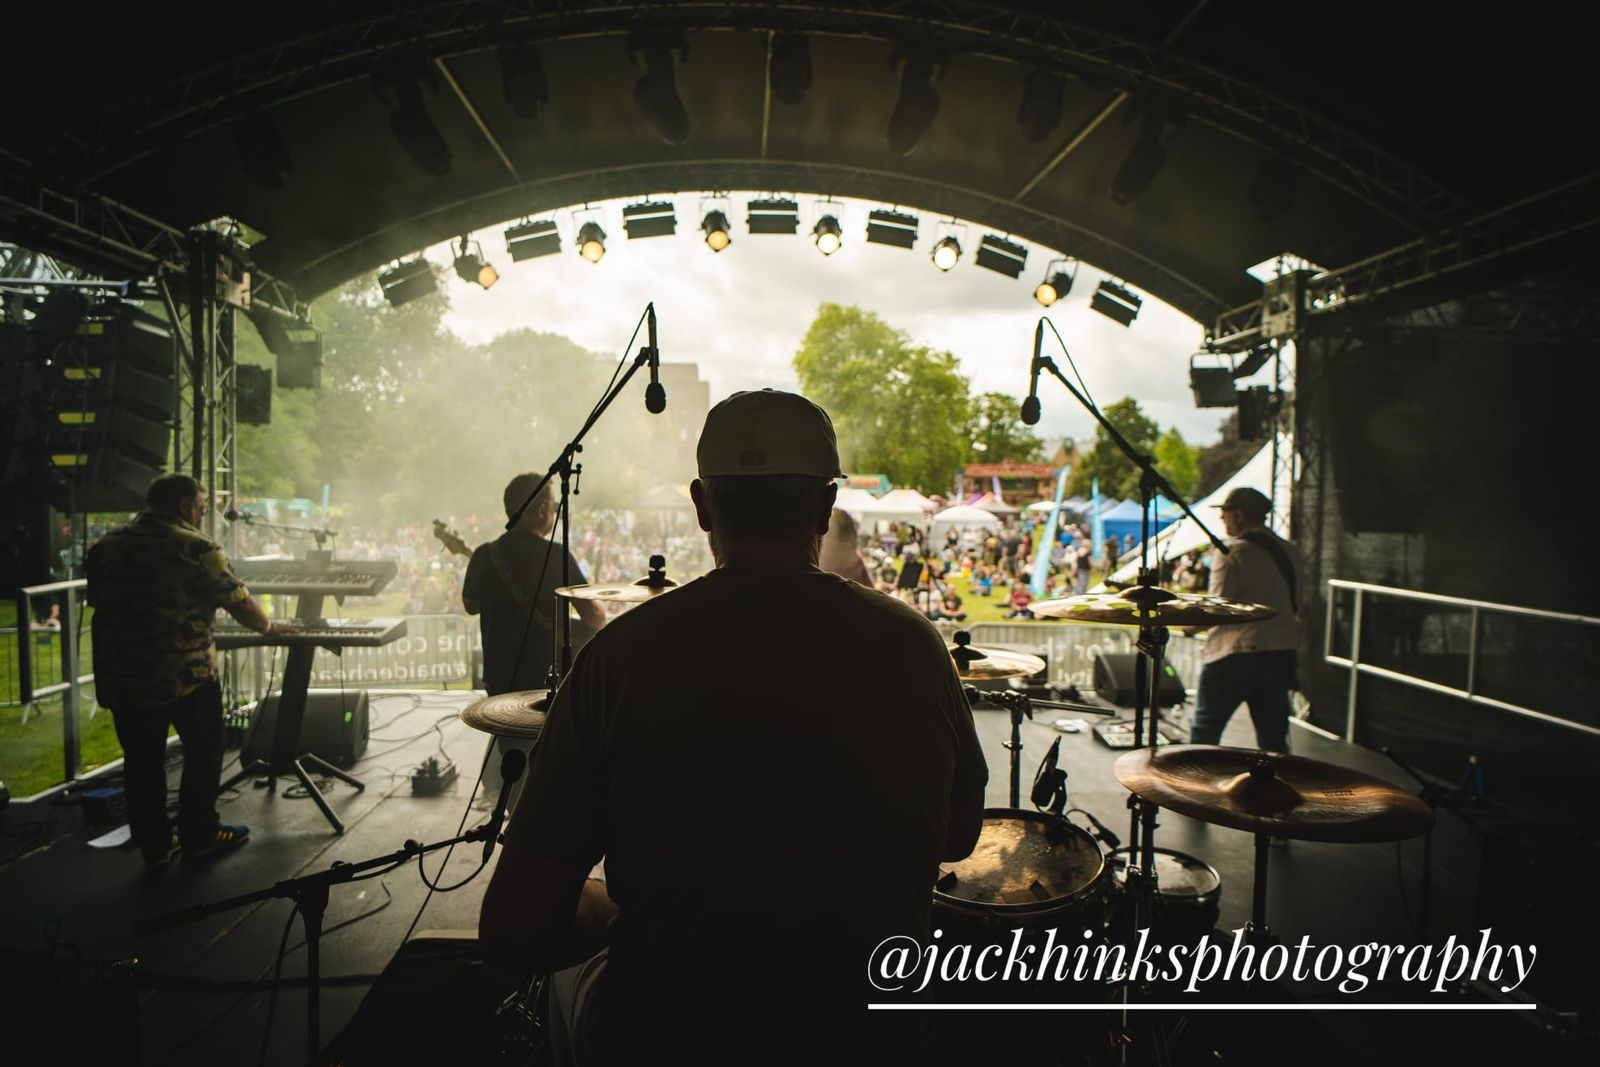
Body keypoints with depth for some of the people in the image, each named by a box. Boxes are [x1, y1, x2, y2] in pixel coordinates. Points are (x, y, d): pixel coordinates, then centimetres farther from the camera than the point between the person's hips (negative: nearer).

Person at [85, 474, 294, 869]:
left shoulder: (105, 547, 7)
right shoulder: (196, 548, -12)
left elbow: (97, 601, 17)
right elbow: (237, 601, -9)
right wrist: (269, 627, 9)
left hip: (121, 677, 6)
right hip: (186, 673, -5)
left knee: (142, 762, 13)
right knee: (204, 752, 12)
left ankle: (154, 846, 20)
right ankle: (200, 835, 20)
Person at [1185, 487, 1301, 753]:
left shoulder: (1232, 551, -12)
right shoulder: (1289, 552, 9)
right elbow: (1294, 603, 16)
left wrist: (1192, 625, 0)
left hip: (1236, 653, -7)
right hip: (1281, 654, 7)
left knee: (1204, 732, 5)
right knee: (1274, 738, 13)